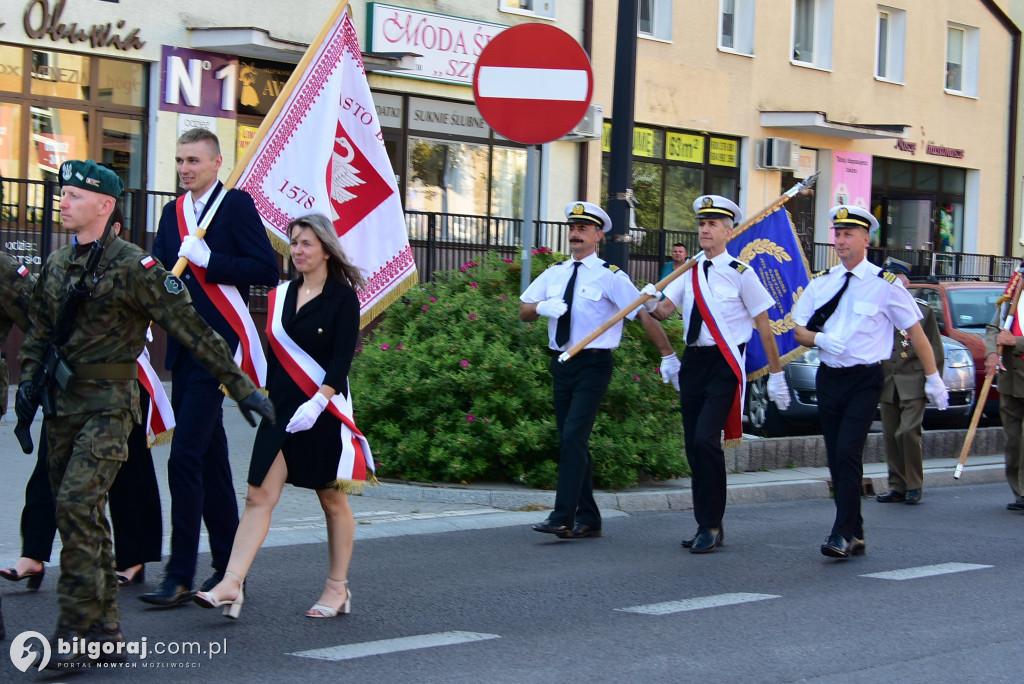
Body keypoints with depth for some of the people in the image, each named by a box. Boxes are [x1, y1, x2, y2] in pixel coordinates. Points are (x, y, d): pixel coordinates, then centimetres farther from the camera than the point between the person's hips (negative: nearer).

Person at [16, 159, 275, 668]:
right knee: (81, 513, 9)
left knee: (78, 503, -19)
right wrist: (29, 379, 11)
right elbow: (39, 329, 24)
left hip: (107, 404, -7)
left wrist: (242, 388, -8)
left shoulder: (133, 267, -10)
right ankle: (105, 632, 18)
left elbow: (193, 331, -9)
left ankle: (76, 635, -15)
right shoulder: (57, 264, 10)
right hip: (60, 404, 7)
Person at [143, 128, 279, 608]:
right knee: (209, 459, 14)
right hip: (183, 348, 8)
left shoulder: (236, 205, -5)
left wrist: (207, 260, -17)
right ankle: (227, 564, 23)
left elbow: (266, 269, -12)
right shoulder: (173, 213, 16)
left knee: (185, 456, -13)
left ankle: (180, 576, -12)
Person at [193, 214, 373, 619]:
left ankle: (337, 588, 19)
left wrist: (316, 403, -23)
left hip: (323, 411, -5)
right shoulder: (282, 295, 11)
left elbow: (342, 360, -13)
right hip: (280, 408, 5)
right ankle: (231, 586, -13)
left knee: (332, 501, 7)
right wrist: (265, 397, 16)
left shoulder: (342, 298, -5)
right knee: (259, 497, -5)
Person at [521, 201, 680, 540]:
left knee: (573, 438, -17)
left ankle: (563, 519, -20)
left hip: (593, 365, -6)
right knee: (572, 443, 9)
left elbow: (645, 314, -6)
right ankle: (588, 519, 18)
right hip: (561, 363, 6)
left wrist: (668, 357, -10)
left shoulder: (610, 276, -5)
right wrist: (542, 307, -12)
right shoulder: (554, 273, 12)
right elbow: (523, 311, 11)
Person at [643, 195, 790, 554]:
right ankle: (705, 525, 18)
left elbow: (764, 325, -3)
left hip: (725, 365, -6)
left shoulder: (740, 273, -6)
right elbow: (665, 310, 3)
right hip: (693, 362, 6)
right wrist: (651, 302, -21)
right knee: (693, 446, 8)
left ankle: (712, 526, -9)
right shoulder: (690, 272, 10)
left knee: (706, 440, -18)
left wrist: (776, 375, -2)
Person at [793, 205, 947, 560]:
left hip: (865, 380, -5)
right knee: (836, 459, 6)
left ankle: (842, 535, -14)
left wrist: (933, 378, 2)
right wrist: (820, 338, -12)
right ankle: (855, 535, 16)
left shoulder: (885, 284, -4)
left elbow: (916, 332, 1)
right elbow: (799, 331, 10)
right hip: (829, 377, 5)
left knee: (848, 453, -17)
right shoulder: (822, 282, 7)